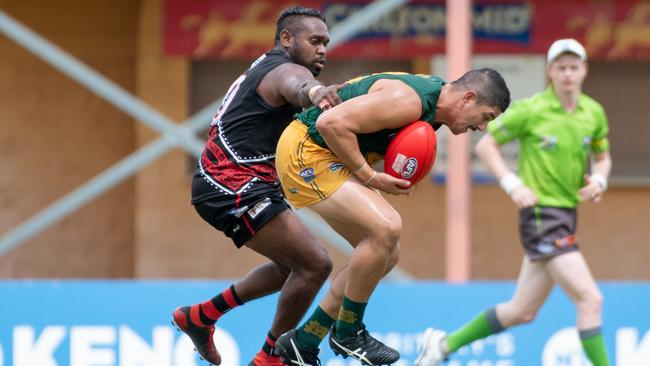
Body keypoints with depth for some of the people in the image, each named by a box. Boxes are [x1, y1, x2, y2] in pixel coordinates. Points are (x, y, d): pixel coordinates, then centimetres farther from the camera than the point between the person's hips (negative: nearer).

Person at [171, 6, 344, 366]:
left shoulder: (267, 68, 18)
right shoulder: (286, 70, -14)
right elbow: (296, 86, -40)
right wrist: (314, 92, -64)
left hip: (224, 186, 11)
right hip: (233, 190, -11)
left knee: (294, 266, 22)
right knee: (315, 265, -13)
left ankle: (201, 316, 26)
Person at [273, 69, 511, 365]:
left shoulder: (434, 104, 7)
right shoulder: (410, 101, -25)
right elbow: (331, 123, -29)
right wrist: (370, 177, -21)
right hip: (307, 151, -11)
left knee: (386, 255, 8)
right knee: (386, 227, -25)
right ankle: (347, 334, -8)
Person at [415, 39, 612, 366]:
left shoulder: (594, 113, 6)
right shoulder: (530, 110, -10)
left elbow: (602, 157, 21)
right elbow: (485, 145, -2)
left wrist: (598, 180, -2)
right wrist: (512, 184, -14)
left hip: (566, 215, 7)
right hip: (539, 213, -7)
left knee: (522, 311, 14)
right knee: (590, 299, -17)